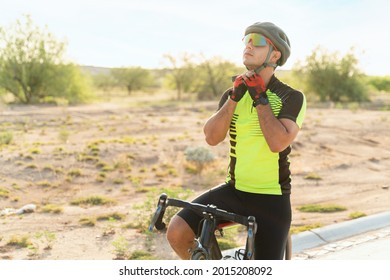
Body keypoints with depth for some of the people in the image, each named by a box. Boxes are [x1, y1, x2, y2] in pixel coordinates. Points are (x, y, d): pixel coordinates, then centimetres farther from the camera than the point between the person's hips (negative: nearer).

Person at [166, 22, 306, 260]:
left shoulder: (292, 98, -9)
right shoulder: (234, 93, 5)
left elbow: (278, 143, -26)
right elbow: (212, 137, -10)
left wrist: (259, 97, -20)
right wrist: (234, 97, -19)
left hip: (271, 199, -3)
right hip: (235, 190, 4)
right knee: (177, 232, -13)